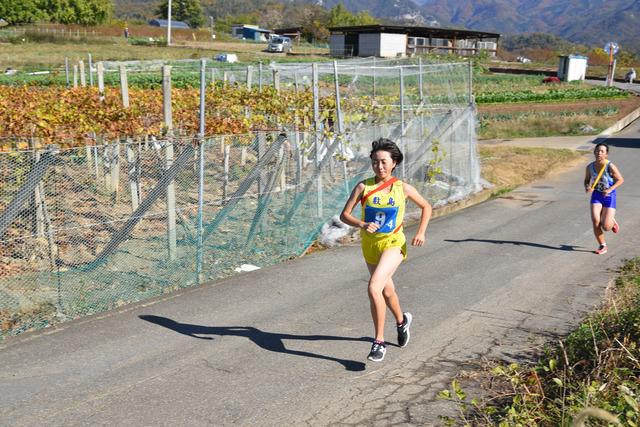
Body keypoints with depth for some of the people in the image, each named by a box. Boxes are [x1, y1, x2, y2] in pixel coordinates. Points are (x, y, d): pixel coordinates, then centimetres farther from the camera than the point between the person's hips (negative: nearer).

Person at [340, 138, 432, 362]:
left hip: (393, 244, -3)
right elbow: (344, 215, -8)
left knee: (374, 288, -23)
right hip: (370, 244, 3)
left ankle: (379, 341, -10)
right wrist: (362, 225, -26)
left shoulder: (403, 188, -8)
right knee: (387, 291, 21)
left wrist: (421, 232, -6)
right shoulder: (363, 187, -8)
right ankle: (402, 320, 53)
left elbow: (426, 207, 7)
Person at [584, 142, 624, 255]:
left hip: (609, 196, -3)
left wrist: (610, 189, -20)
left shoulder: (610, 167, -17)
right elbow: (586, 180, 9)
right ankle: (602, 246, 7)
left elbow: (620, 180, -7)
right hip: (596, 195, 3)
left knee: (606, 227, -7)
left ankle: (612, 221, 33)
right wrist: (587, 187, -13)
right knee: (595, 221, -13)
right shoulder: (590, 167, -5)